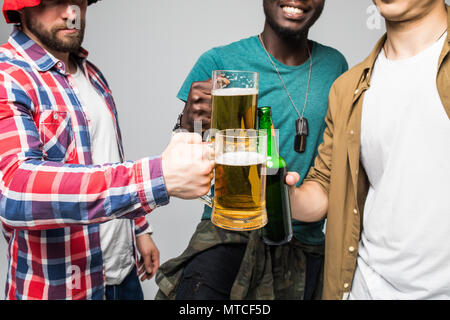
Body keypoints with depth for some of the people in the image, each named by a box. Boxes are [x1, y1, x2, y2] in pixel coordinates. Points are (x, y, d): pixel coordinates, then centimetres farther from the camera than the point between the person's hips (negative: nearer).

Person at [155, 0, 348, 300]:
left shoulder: (334, 65, 5)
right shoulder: (219, 62, -6)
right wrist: (189, 126, -28)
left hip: (304, 241, 4)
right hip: (229, 231, -3)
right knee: (197, 294, -22)